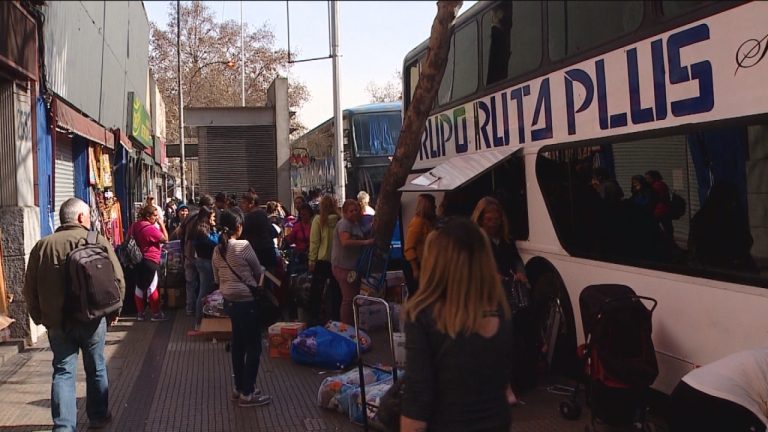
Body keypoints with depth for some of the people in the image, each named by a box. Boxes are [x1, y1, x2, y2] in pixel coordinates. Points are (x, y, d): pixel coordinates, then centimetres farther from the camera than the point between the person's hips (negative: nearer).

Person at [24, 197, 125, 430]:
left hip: (56, 321, 2)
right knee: (96, 368, 15)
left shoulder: (42, 245, 2)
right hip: (92, 319, -2)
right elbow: (118, 279, -9)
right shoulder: (98, 241, -7)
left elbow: (30, 288, 6)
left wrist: (40, 317, 16)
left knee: (63, 372, 7)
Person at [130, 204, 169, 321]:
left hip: (138, 260, 9)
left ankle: (140, 313, 18)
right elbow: (165, 239, -16)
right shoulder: (150, 228, -20)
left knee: (139, 287, 11)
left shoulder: (135, 225, 7)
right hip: (150, 261, -9)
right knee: (152, 288, -2)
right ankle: (156, 313, 4)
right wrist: (161, 223, -11)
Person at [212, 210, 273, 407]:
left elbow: (217, 279, 11)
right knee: (253, 347, 1)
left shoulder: (217, 250, 3)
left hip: (230, 301, 8)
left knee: (238, 344, 17)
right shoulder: (243, 246, -17)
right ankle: (247, 394, 5)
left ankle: (239, 387, 26)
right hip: (247, 301, -7)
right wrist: (257, 283, 13)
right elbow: (259, 272, -6)